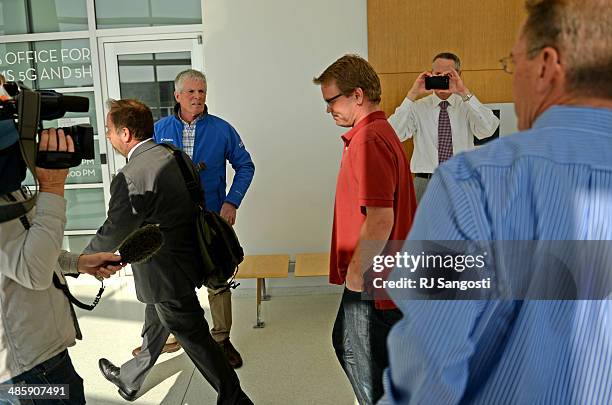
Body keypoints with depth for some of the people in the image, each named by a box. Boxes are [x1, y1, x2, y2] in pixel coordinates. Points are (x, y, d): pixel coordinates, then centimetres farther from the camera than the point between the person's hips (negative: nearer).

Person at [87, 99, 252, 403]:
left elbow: (112, 235, -18)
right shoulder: (171, 154, 0)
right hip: (187, 260, 10)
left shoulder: (131, 178, -27)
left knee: (196, 340, 6)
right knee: (154, 329, 28)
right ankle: (128, 380, 51)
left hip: (166, 276, -9)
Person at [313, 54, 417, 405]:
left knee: (372, 369, 8)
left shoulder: (369, 140, -21)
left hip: (371, 284, -10)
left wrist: (356, 274, -17)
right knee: (347, 345, 25)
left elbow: (380, 221, -28)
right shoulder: (379, 132, 12)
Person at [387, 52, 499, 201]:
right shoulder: (418, 107, 3)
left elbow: (488, 130, -15)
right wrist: (412, 94, -16)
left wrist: (465, 93, -21)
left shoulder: (467, 105, 4)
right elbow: (393, 134, -13)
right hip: (425, 183, 0)